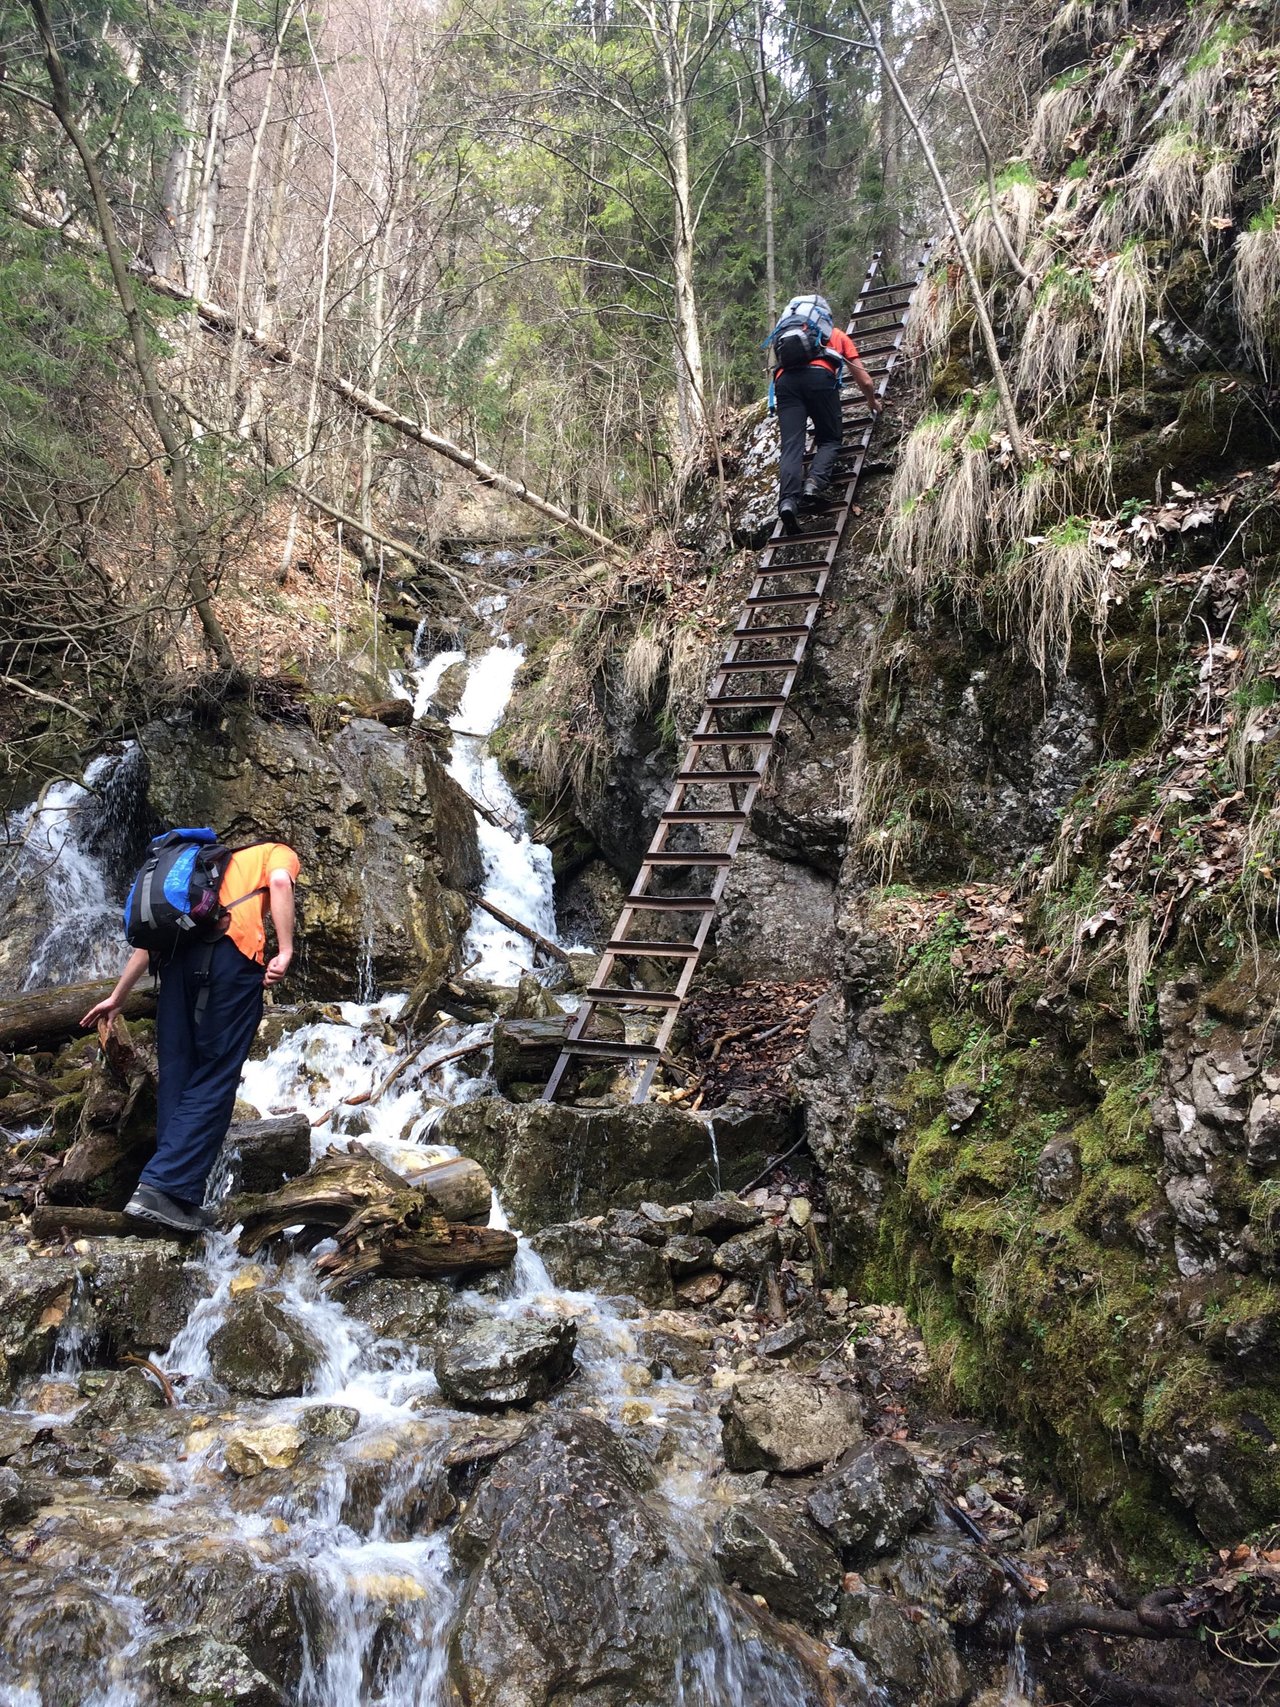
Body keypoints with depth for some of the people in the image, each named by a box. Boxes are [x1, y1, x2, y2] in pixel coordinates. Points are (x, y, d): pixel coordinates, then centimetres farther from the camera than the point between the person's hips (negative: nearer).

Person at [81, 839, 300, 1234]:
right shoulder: (279, 853, 22)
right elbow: (279, 882, -5)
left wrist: (118, 995, 31)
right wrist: (285, 951, -11)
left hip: (179, 956, 6)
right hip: (232, 954, -6)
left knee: (176, 1076, 8)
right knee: (214, 1080, -4)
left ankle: (178, 1197, 7)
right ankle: (161, 1187, -13)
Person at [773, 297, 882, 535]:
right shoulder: (838, 335, 35)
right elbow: (865, 381, 34)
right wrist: (873, 403, 54)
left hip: (785, 378, 2)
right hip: (819, 375, -2)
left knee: (791, 446, -6)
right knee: (829, 439, 10)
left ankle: (788, 501, -29)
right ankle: (815, 483, -18)